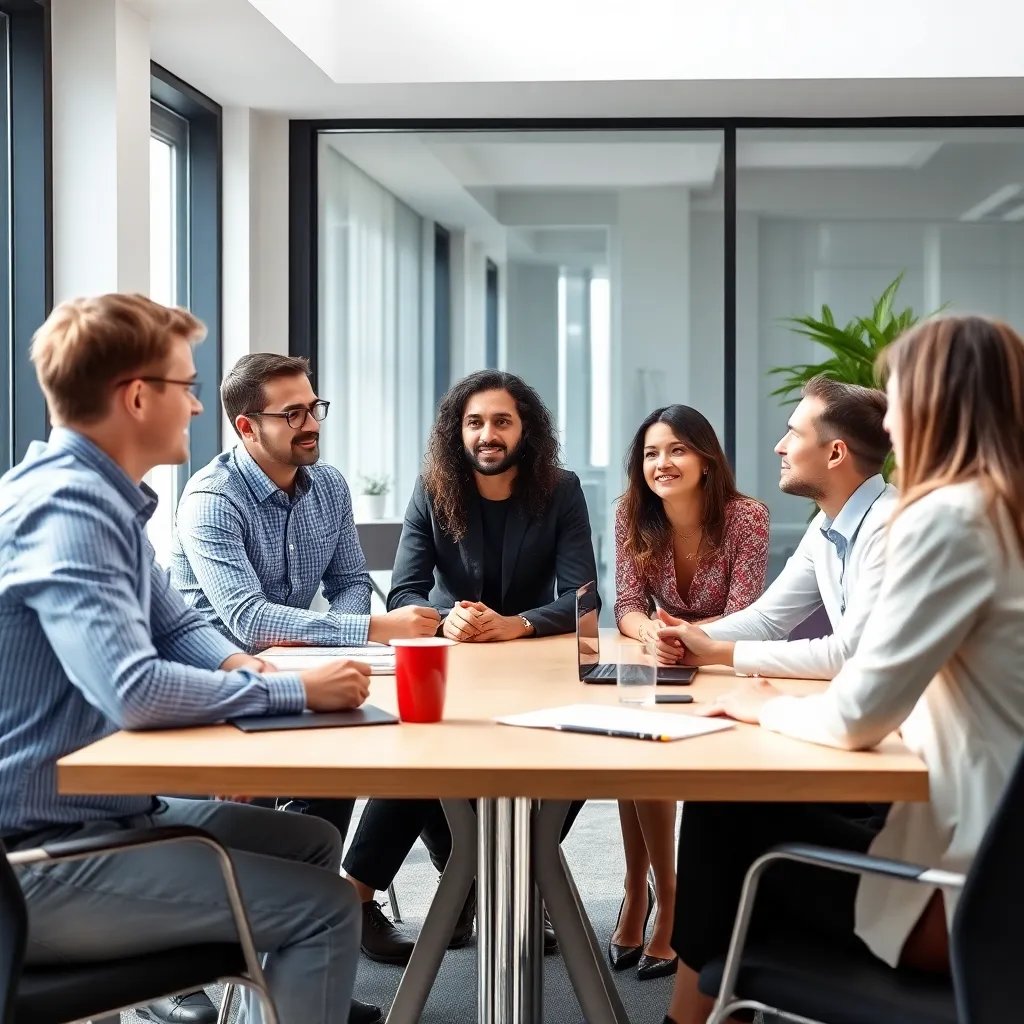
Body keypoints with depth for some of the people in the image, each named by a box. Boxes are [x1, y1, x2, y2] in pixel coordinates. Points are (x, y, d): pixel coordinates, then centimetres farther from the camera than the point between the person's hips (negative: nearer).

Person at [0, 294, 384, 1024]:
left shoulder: (103, 499, 10)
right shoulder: (67, 507, -23)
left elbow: (176, 627, 18)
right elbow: (133, 691, -34)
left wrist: (239, 665, -4)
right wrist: (296, 691, -22)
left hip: (97, 815, 11)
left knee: (313, 845, 18)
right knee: (327, 908, -14)